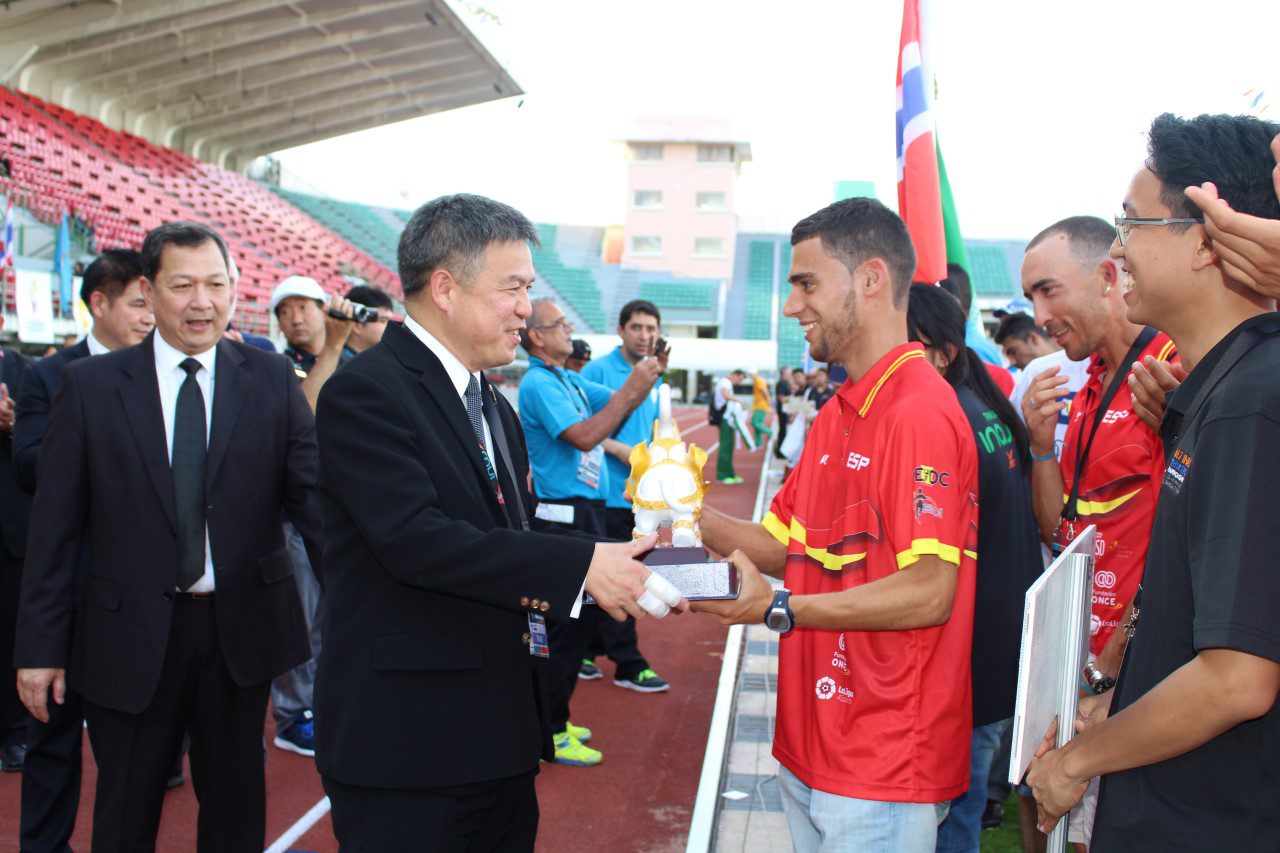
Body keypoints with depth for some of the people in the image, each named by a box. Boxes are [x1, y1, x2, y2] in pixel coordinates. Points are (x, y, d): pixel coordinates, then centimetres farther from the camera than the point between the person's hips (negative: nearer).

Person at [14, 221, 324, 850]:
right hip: (130, 635, 0)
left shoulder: (272, 381, 0)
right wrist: (40, 646, -3)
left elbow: (312, 492, -6)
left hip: (241, 629, 1)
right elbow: (54, 526, -1)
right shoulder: (89, 385, -2)